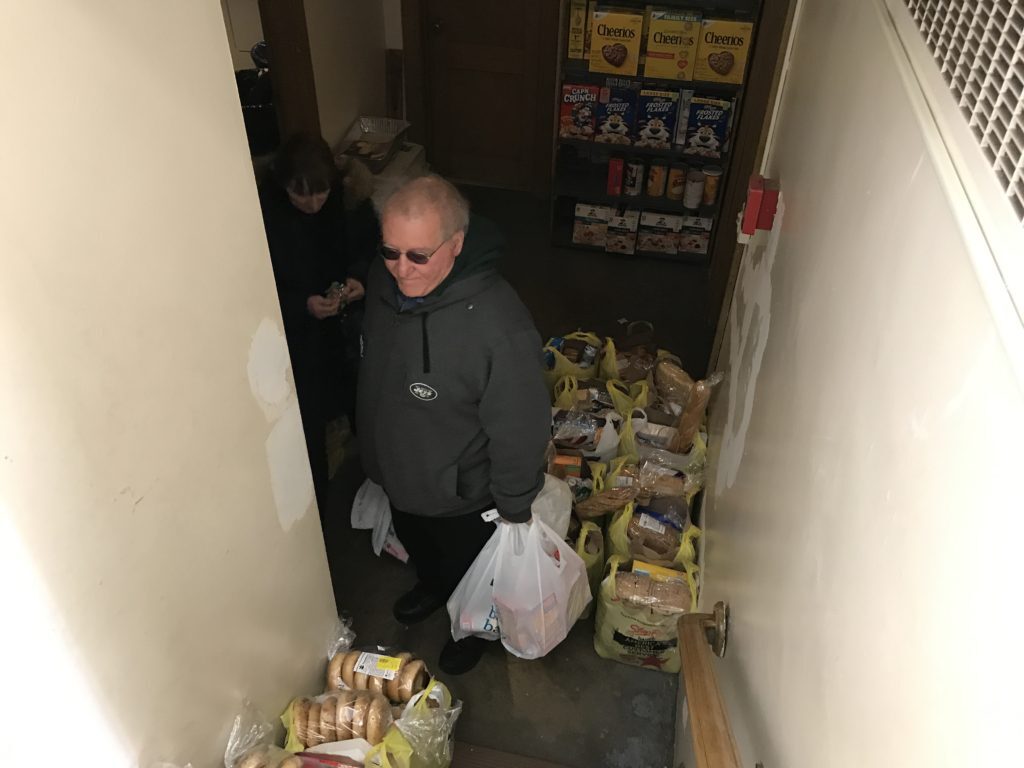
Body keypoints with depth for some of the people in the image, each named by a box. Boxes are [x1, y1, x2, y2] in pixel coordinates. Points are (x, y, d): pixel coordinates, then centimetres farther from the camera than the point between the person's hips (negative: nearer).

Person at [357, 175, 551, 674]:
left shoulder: (499, 324, -38)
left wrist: (514, 509, -14)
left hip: (462, 490, -5)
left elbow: (519, 428, -26)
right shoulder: (383, 281, -16)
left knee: (470, 569, 25)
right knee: (417, 545, 34)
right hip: (397, 473, 6)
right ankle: (432, 587, 67)